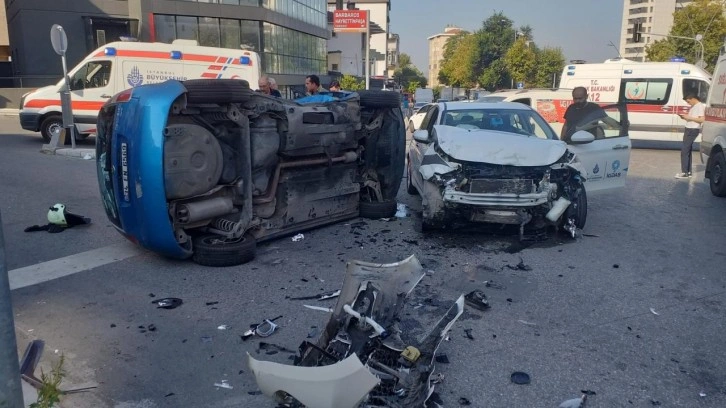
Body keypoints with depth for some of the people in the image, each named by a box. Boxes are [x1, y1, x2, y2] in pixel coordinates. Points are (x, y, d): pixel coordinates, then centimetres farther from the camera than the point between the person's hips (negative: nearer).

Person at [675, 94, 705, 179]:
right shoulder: (693, 106, 16)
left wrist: (689, 117, -19)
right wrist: (685, 117, 6)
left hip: (693, 130, -10)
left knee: (684, 149, -13)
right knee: (688, 150, 13)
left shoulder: (700, 106, -12)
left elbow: (702, 119, -19)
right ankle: (688, 171, 19)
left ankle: (685, 172, -14)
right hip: (688, 129, 10)